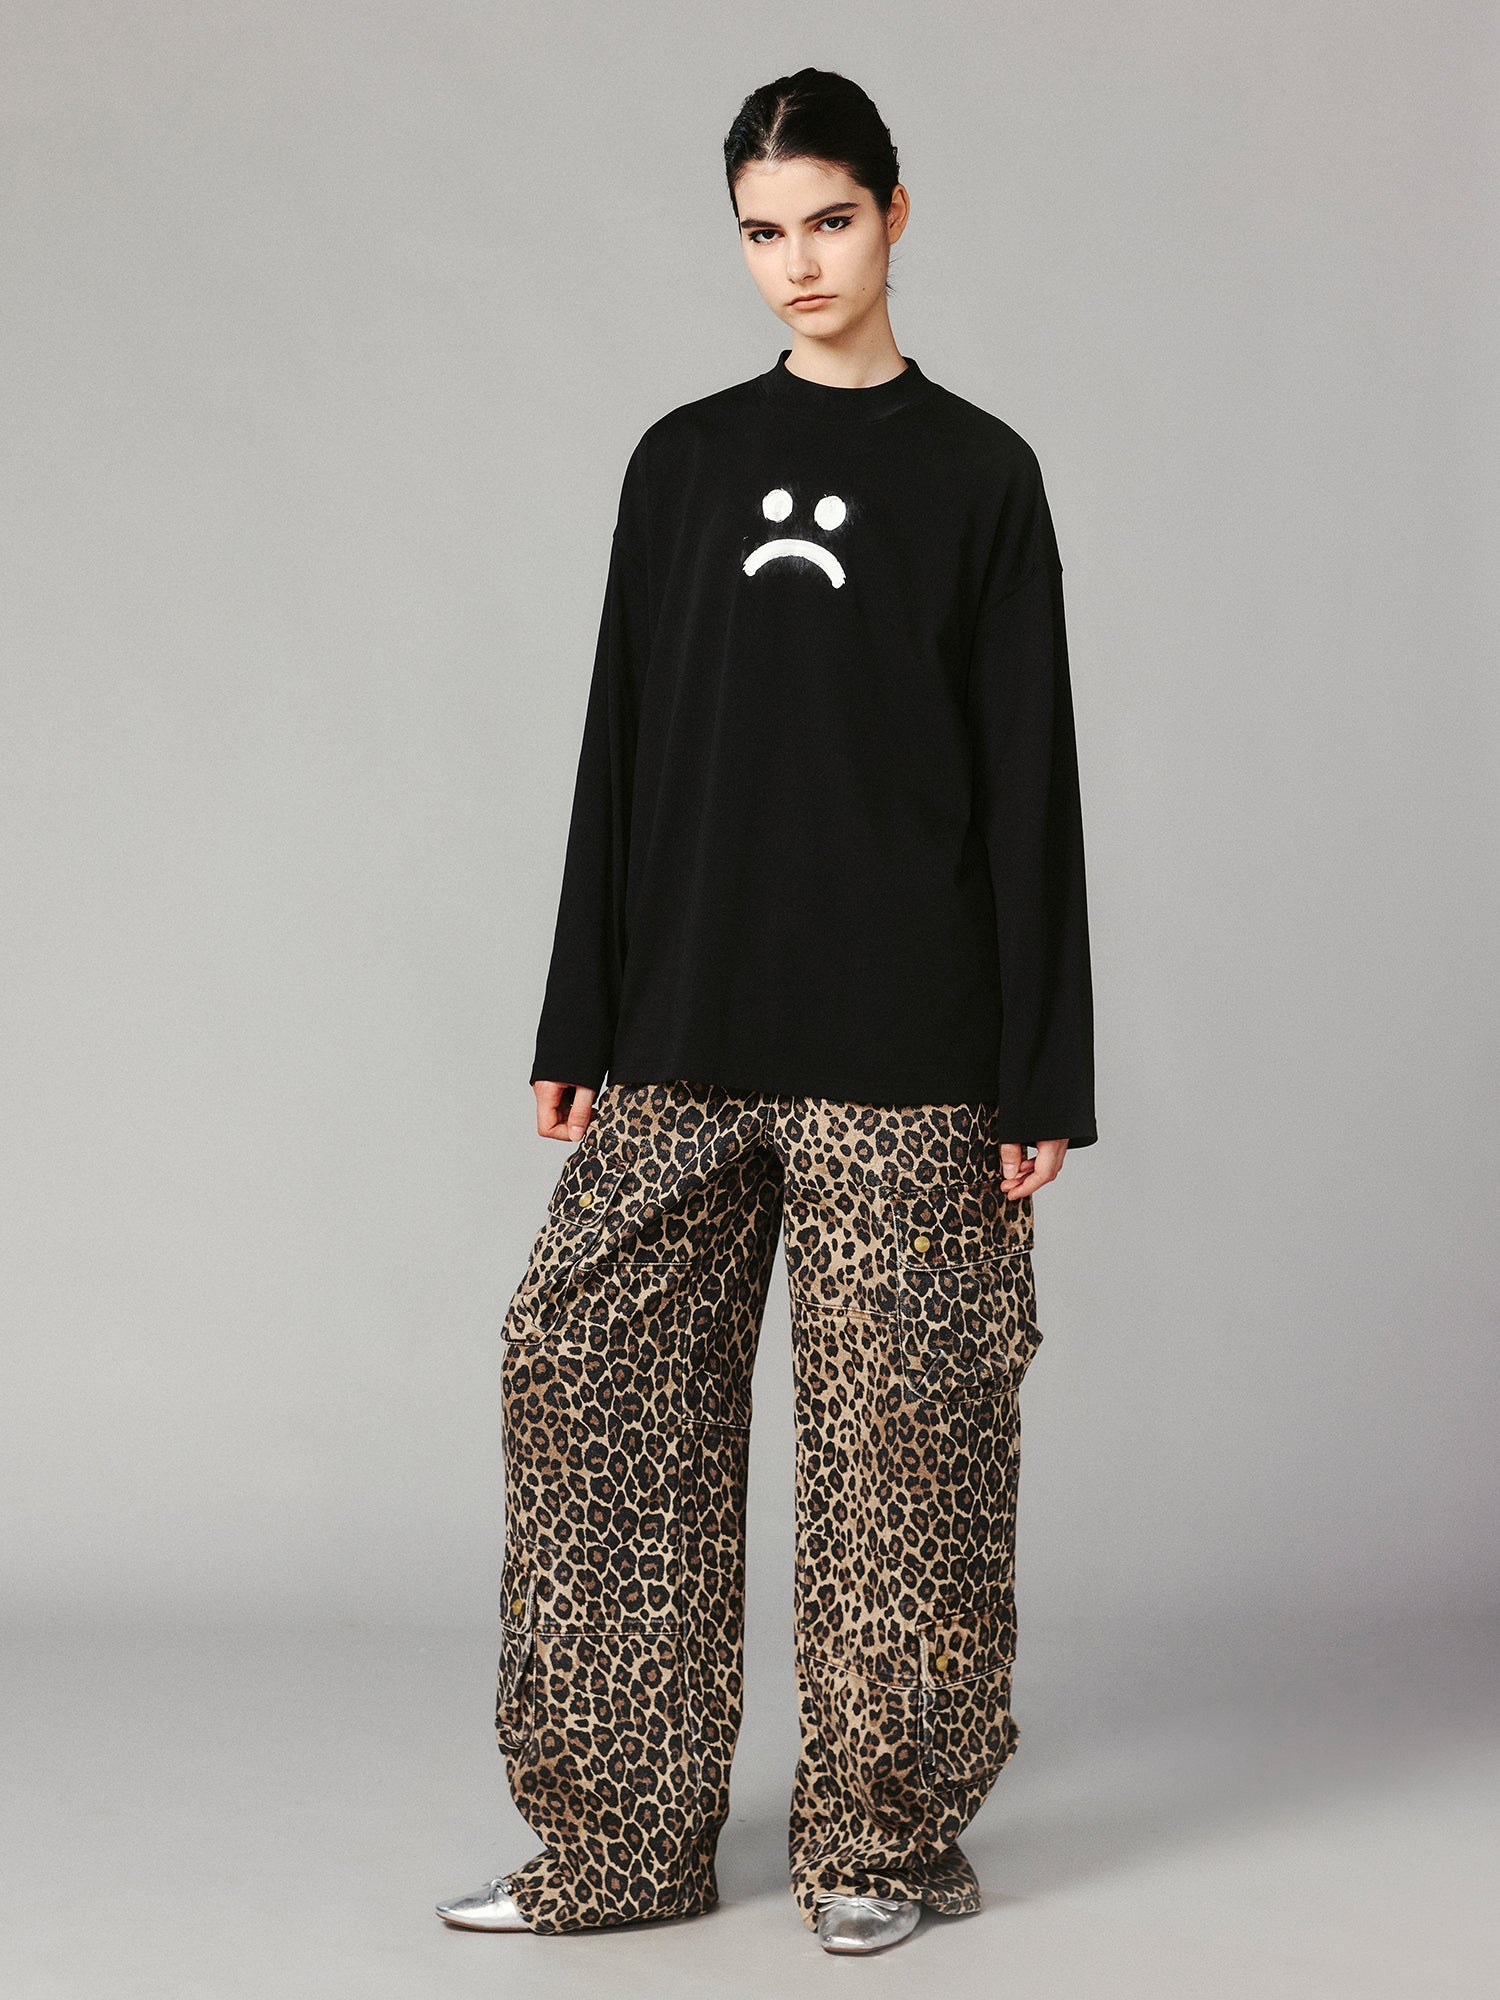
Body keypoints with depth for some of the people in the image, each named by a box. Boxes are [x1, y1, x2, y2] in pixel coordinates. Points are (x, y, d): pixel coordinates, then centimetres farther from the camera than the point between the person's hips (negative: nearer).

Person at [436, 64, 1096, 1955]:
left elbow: (1029, 787, 0)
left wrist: (1044, 1079, -5)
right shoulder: (682, 462, 12)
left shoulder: (977, 473, 4)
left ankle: (884, 1835, 16)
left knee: (896, 1427, 1)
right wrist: (576, 1031, 5)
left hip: (902, 1049, -3)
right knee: (595, 1384, 1)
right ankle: (622, 1836, 12)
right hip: (684, 1048, 3)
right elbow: (619, 754, 11)